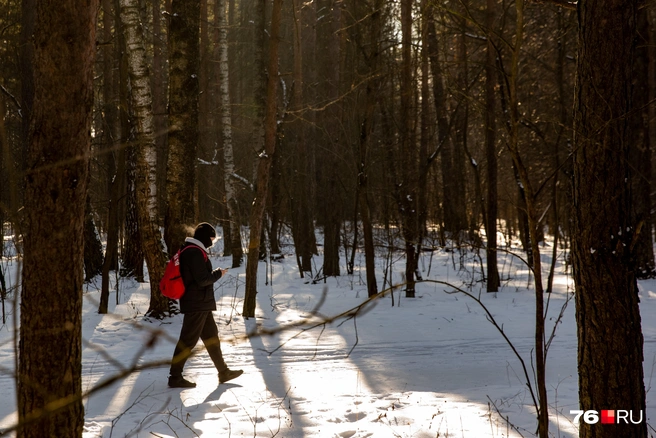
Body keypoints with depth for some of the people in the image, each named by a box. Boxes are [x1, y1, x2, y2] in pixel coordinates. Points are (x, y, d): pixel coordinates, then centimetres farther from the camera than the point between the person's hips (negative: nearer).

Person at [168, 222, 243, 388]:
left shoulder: (189, 250, 14)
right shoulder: (195, 253, -19)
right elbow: (202, 279, -22)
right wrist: (218, 274, -7)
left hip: (200, 304, 11)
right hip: (197, 304, -11)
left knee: (211, 336, 16)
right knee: (188, 340, -5)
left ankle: (223, 372, 24)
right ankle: (175, 377, 1)